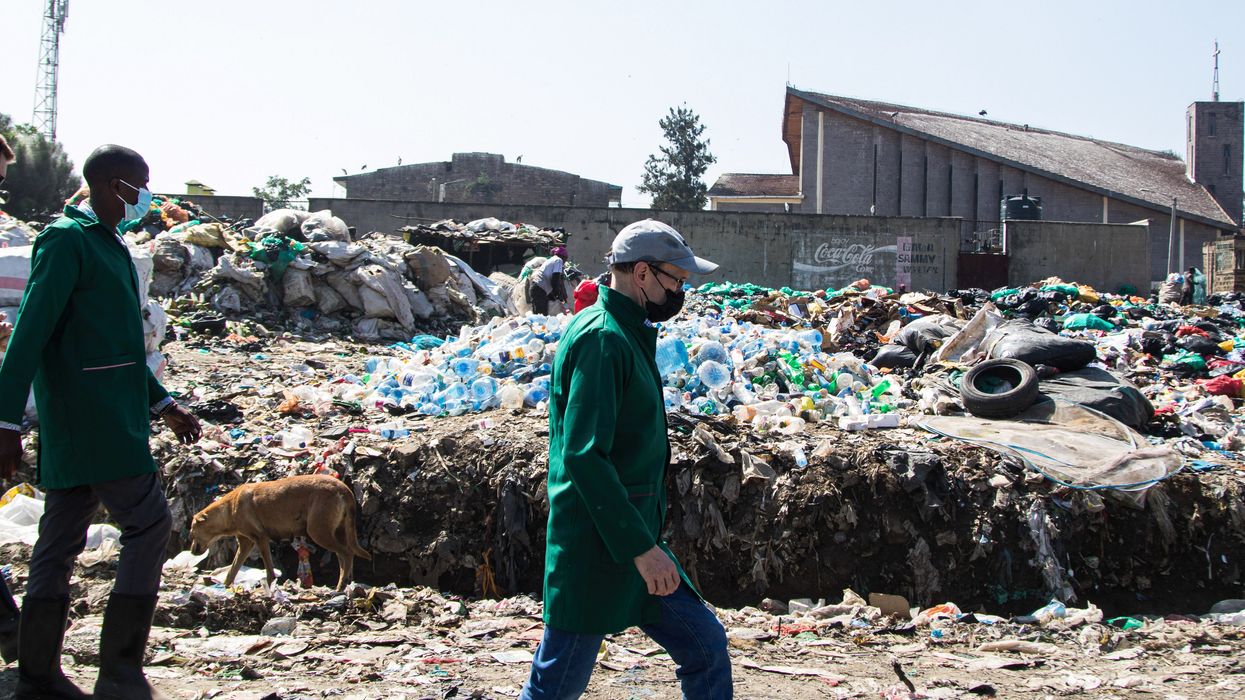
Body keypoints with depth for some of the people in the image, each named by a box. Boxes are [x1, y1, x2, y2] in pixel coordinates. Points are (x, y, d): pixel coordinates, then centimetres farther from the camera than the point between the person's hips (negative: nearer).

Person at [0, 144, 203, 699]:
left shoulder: (109, 245, 20)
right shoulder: (67, 239, -9)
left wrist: (162, 403, 26)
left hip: (112, 418, 9)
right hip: (91, 420, -9)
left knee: (62, 540, 10)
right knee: (148, 525, -8)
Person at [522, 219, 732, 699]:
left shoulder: (628, 334, 13)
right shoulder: (601, 339, -18)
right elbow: (583, 456, -25)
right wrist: (640, 546, -24)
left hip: (634, 543, 10)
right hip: (596, 551, -10)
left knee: (705, 645, 11)